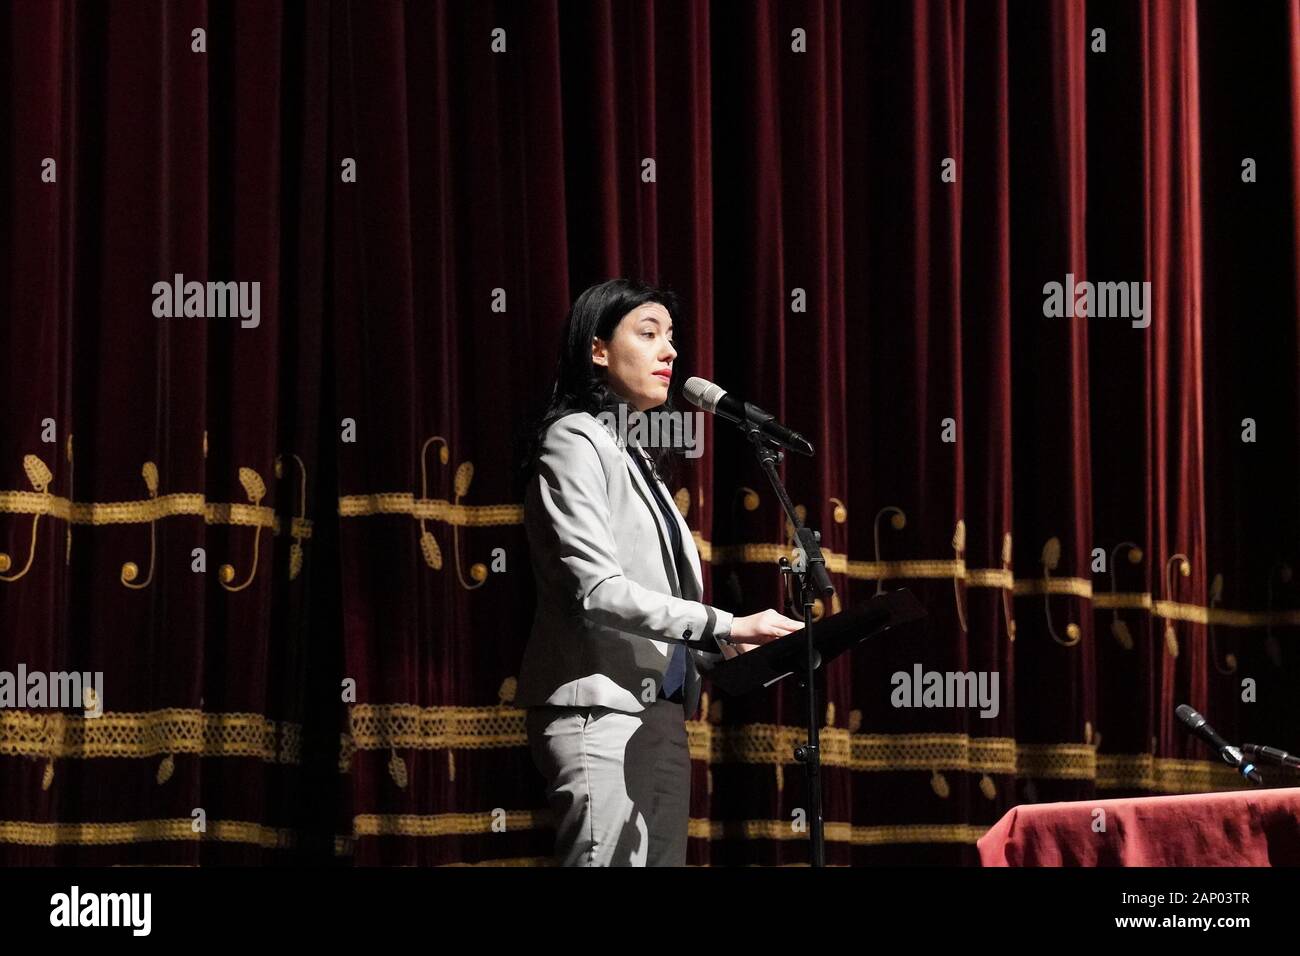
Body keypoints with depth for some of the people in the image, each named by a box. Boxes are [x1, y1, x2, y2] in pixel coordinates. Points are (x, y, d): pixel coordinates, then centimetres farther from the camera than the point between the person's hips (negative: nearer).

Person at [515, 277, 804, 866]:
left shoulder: (636, 455, 20)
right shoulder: (576, 443, -5)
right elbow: (599, 590, -17)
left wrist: (722, 655, 1)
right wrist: (727, 628, -20)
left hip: (659, 713, 9)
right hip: (603, 712, -9)